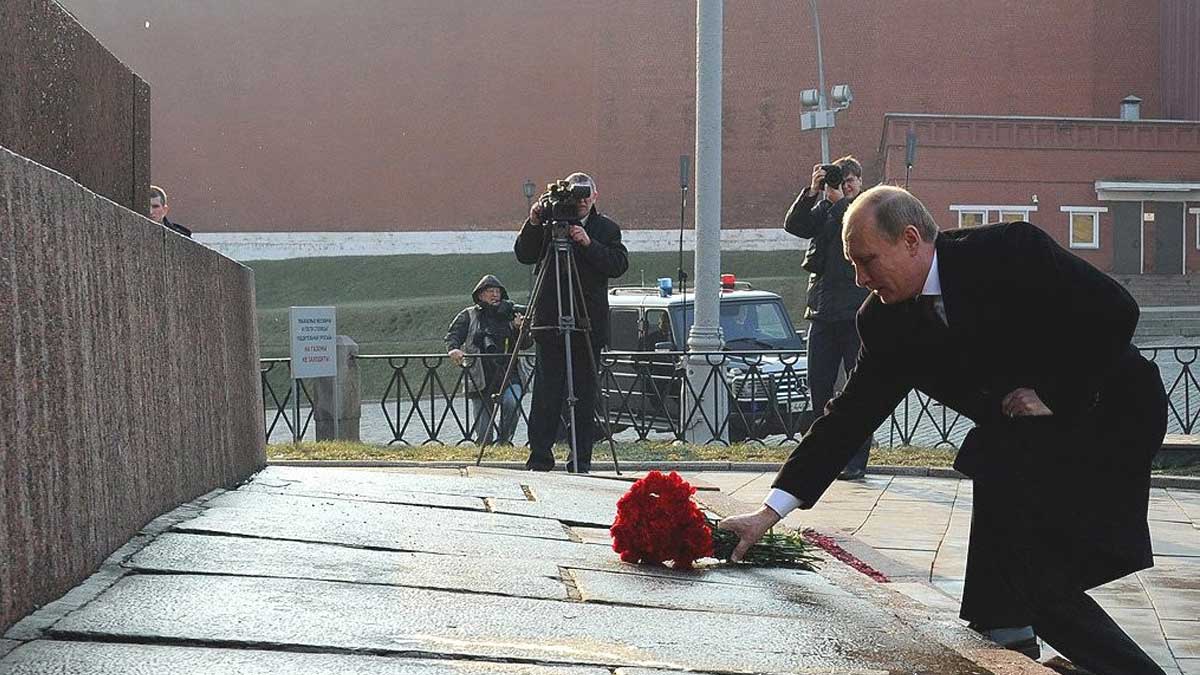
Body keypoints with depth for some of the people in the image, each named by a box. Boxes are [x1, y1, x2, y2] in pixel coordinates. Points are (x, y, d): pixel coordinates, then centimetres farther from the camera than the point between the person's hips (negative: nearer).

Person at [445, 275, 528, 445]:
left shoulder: (509, 314, 15)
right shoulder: (468, 316, 11)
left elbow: (525, 344, 13)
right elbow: (452, 336, 1)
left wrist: (519, 329, -9)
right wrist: (453, 349, -22)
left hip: (508, 375, 1)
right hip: (480, 378, -1)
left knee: (512, 402, -29)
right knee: (483, 431, -3)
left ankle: (504, 441, -12)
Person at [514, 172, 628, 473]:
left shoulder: (606, 228, 9)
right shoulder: (549, 224, 8)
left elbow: (619, 265, -4)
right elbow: (524, 255, 0)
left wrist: (589, 244, -17)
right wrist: (533, 224, -14)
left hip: (589, 323, 1)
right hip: (550, 321, -1)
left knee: (585, 395, 3)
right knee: (546, 392, -3)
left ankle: (582, 459, 7)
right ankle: (540, 456, 2)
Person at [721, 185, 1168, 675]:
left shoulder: (1011, 251, -22)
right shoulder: (884, 322, -4)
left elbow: (1115, 311, -22)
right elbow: (850, 415, -5)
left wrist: (1053, 393, -20)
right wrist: (769, 513, -11)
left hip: (1108, 414, -7)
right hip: (1025, 440, 7)